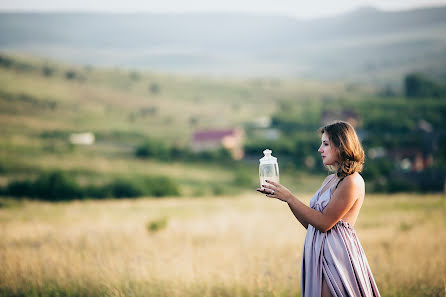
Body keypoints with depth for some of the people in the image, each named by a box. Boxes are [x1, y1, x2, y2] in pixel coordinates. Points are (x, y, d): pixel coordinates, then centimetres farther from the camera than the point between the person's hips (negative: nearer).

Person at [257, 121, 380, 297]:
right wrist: (282, 195, 9)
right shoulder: (330, 180, 17)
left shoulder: (352, 182, -12)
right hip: (319, 252, 9)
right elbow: (310, 223, 16)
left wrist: (289, 198, -13)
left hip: (337, 254, -9)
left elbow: (324, 223, -16)